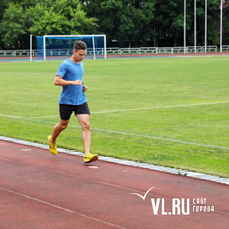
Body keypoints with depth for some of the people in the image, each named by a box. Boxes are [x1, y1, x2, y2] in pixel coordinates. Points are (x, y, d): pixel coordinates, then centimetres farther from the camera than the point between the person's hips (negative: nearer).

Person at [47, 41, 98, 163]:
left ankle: (87, 154, -15)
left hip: (81, 101, 5)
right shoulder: (65, 65, -11)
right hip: (66, 101, -5)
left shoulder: (81, 65, 13)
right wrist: (73, 82, -25)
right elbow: (56, 81, -18)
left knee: (86, 125, -10)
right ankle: (52, 140, 44)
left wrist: (82, 86, 9)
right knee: (63, 125, 12)